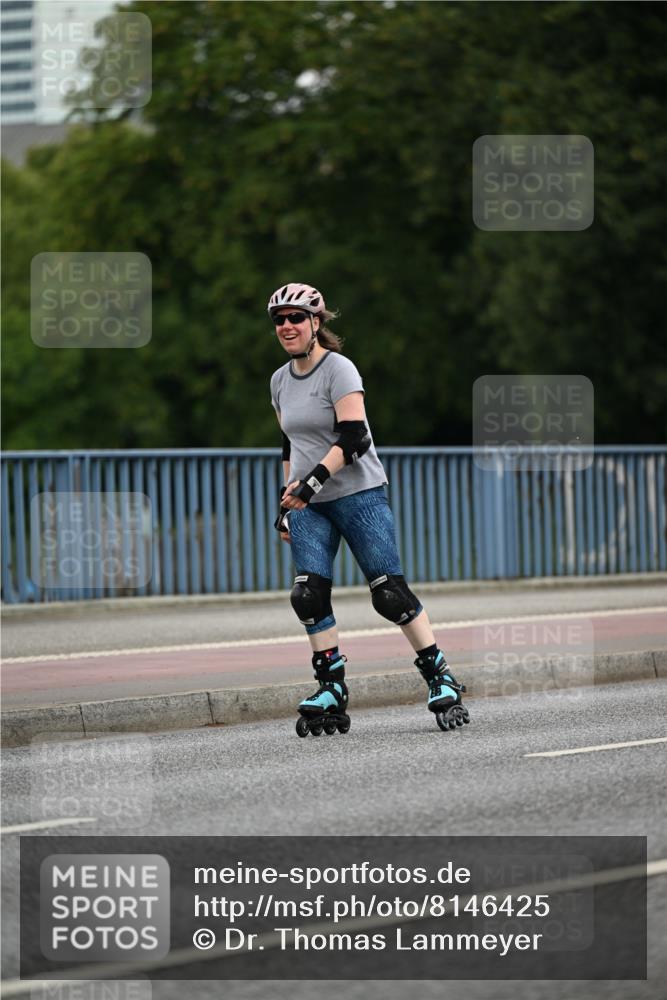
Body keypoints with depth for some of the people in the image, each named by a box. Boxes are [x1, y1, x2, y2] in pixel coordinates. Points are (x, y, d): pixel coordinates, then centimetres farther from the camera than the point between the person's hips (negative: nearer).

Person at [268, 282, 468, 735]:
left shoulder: (339, 370, -10)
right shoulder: (281, 381, 12)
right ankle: (332, 689, -1)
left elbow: (352, 439, -18)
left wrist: (314, 479, -28)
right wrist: (287, 499, 17)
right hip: (308, 504, 6)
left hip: (359, 494, -6)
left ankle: (440, 676, 1)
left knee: (390, 592, -9)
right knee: (309, 594, -9)